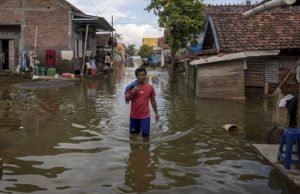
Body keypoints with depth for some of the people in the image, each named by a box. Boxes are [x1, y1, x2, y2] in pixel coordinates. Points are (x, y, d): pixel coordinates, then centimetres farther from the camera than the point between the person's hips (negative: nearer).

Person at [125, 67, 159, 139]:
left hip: (145, 116, -1)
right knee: (133, 133, 15)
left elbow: (153, 101, 7)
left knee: (145, 135, -7)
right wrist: (133, 92, -25)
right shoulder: (133, 87, -4)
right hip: (134, 115, 1)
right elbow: (126, 99, -8)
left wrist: (156, 113, 9)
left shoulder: (150, 87, -2)